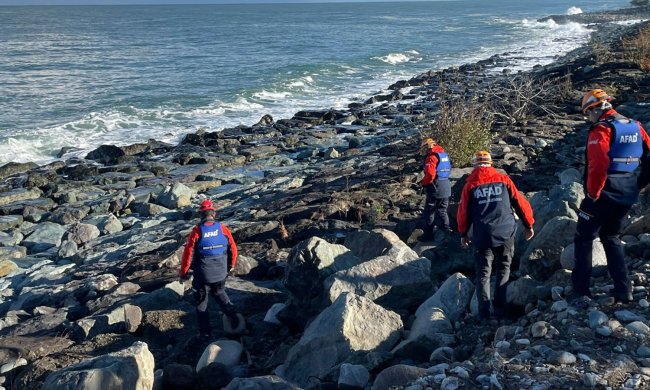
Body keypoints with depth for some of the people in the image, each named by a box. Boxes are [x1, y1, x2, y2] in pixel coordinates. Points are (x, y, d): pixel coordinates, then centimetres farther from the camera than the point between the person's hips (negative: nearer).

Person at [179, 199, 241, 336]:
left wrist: (183, 273, 1)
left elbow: (188, 254, -13)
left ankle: (205, 331, 21)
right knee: (220, 294, 29)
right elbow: (233, 248, 0)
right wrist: (230, 265, 19)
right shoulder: (222, 228, -8)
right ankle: (232, 313, 10)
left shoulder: (197, 231, -17)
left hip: (203, 275, -3)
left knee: (201, 302, 15)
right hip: (221, 273, 3)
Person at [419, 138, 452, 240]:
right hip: (446, 188, 8)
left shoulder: (431, 157, -15)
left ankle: (428, 234, 9)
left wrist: (422, 183, -9)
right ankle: (445, 231, 17)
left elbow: (430, 174, -26)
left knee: (429, 212, 4)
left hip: (435, 189, -8)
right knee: (442, 211, 17)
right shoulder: (444, 154, 13)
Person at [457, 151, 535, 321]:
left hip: (483, 237, -1)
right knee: (503, 270, 15)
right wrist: (528, 225, 14)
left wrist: (463, 233, 18)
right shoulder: (503, 179, 2)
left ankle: (484, 312, 2)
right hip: (506, 234, 1)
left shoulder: (470, 185, 1)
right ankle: (500, 308, 14)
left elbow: (463, 211, 5)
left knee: (483, 274, 7)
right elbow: (520, 203, 4)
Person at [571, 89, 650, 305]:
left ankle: (581, 293, 2)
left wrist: (592, 193, -17)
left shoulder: (601, 130, -15)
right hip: (627, 197, 7)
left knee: (584, 239, 4)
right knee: (612, 237, 22)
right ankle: (624, 290, 16)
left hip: (603, 195, -7)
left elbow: (598, 165, -27)